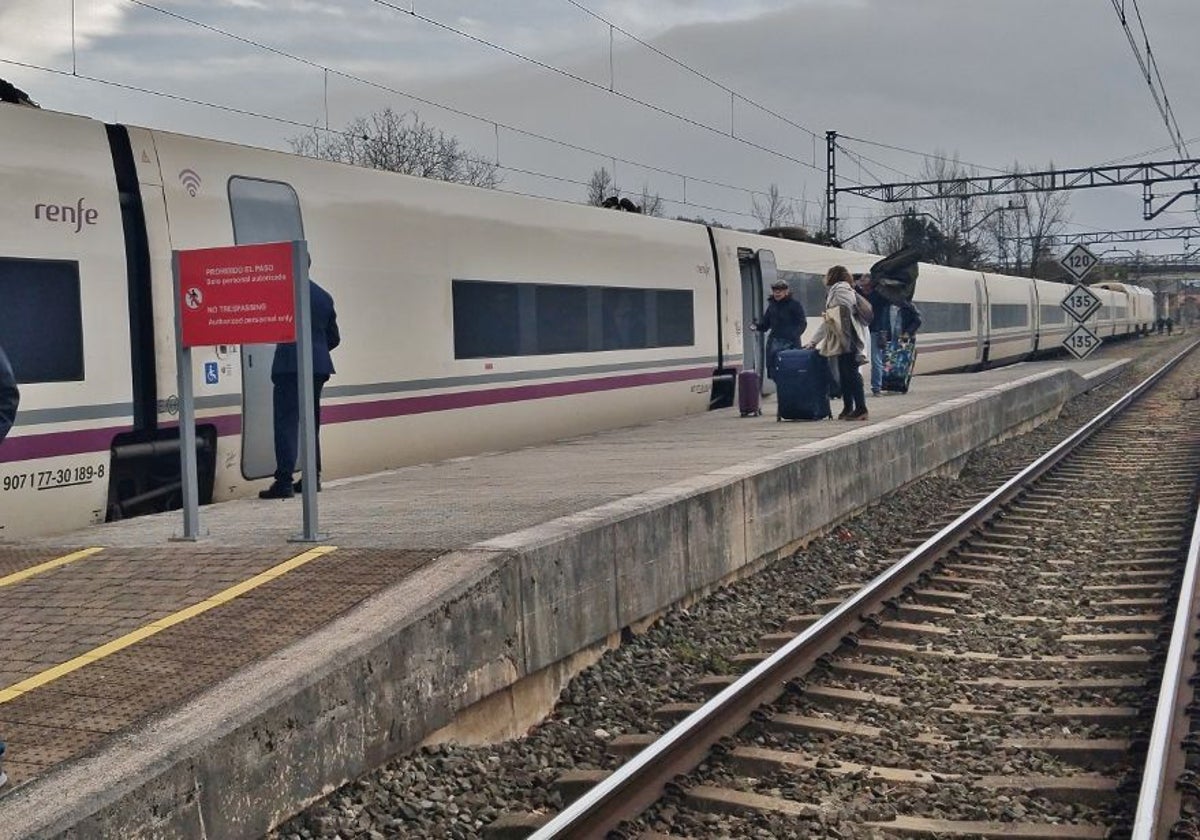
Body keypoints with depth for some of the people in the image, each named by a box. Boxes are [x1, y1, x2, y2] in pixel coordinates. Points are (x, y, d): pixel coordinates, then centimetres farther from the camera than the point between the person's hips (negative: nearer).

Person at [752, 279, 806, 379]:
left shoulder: (795, 304, -1)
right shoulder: (771, 305, 15)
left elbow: (802, 323, -5)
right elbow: (765, 323, 15)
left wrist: (793, 336, -21)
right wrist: (756, 325, -6)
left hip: (790, 343, -5)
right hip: (774, 341, 5)